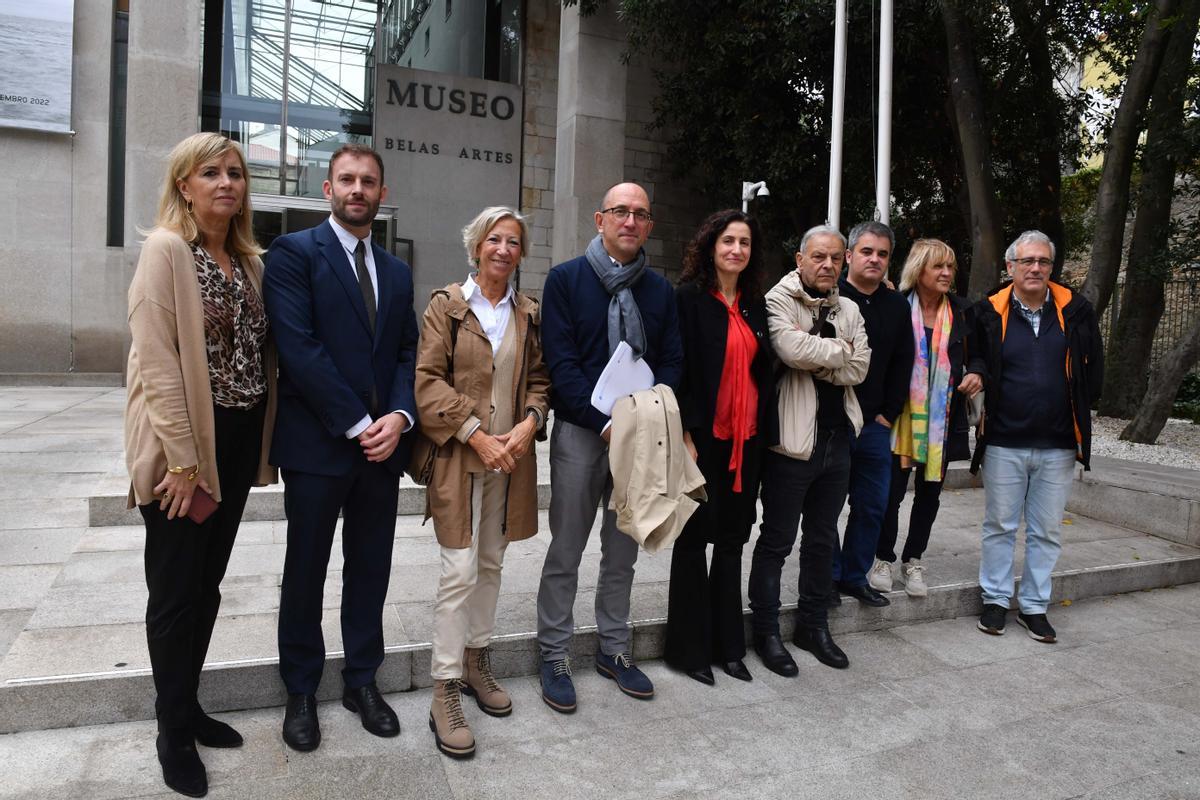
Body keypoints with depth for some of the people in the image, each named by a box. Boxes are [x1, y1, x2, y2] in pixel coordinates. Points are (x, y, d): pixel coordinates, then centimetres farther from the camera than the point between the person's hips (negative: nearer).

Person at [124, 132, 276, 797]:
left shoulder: (250, 260, 10)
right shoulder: (166, 249, -10)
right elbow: (157, 364, -16)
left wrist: (259, 446, 5)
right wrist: (184, 463, -18)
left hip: (237, 443, 6)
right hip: (181, 446, -6)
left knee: (208, 585, 17)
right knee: (175, 591, 7)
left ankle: (187, 708, 34)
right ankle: (173, 735, 24)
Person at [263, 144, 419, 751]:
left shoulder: (397, 272, 14)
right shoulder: (294, 253, -4)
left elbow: (407, 354, 10)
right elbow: (299, 348, -14)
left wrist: (399, 417, -9)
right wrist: (358, 424, -15)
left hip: (383, 444, 5)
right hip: (317, 443, -5)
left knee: (371, 569, 13)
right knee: (306, 571, 9)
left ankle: (362, 680, 29)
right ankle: (301, 692, 26)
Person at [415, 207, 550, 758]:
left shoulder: (528, 313, 10)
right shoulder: (447, 304, -2)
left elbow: (539, 378, 11)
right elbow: (429, 380, -8)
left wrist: (529, 423, -9)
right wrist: (477, 435, -15)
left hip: (512, 457, 4)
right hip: (459, 455, -4)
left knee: (491, 563, 13)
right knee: (460, 571, -5)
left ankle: (476, 661, 29)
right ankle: (445, 692, 6)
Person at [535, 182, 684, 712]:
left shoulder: (660, 289, 11)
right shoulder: (566, 279, -1)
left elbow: (671, 362, 8)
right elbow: (561, 361, -9)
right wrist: (605, 423, -17)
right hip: (580, 432, -4)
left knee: (623, 550, 13)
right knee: (566, 550, 4)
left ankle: (614, 649, 28)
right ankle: (554, 656, 18)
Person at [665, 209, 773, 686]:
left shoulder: (756, 304, 12)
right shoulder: (689, 298, -6)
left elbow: (763, 369, 15)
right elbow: (677, 370, -11)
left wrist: (761, 429, 8)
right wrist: (686, 433, -17)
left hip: (745, 437, 6)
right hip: (703, 436, -6)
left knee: (732, 540, 13)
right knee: (694, 539, 5)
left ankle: (727, 643, 25)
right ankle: (689, 647, 19)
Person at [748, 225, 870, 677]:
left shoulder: (848, 310, 11)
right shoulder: (778, 301, -7)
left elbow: (858, 370, -1)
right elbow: (793, 349, -25)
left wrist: (815, 356, -14)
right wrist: (839, 350, -10)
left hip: (837, 438, 7)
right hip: (792, 440, -6)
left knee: (823, 539, 17)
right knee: (776, 540, 4)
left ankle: (814, 625, 32)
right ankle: (766, 631, 18)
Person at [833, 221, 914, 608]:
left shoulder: (897, 306, 10)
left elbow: (902, 365, 13)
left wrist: (888, 413, 5)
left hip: (875, 426, 5)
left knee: (872, 504, 10)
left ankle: (855, 576, 25)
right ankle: (828, 576, 18)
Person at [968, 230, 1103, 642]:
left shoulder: (1075, 310, 2)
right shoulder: (989, 311, -3)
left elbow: (1094, 367, 10)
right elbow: (973, 357, 11)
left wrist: (1077, 412, 7)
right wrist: (977, 374, -9)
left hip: (1058, 445, 2)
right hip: (1004, 442, -1)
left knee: (1046, 531, 9)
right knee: (1000, 526, 8)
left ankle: (1034, 606, 22)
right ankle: (995, 600, 22)